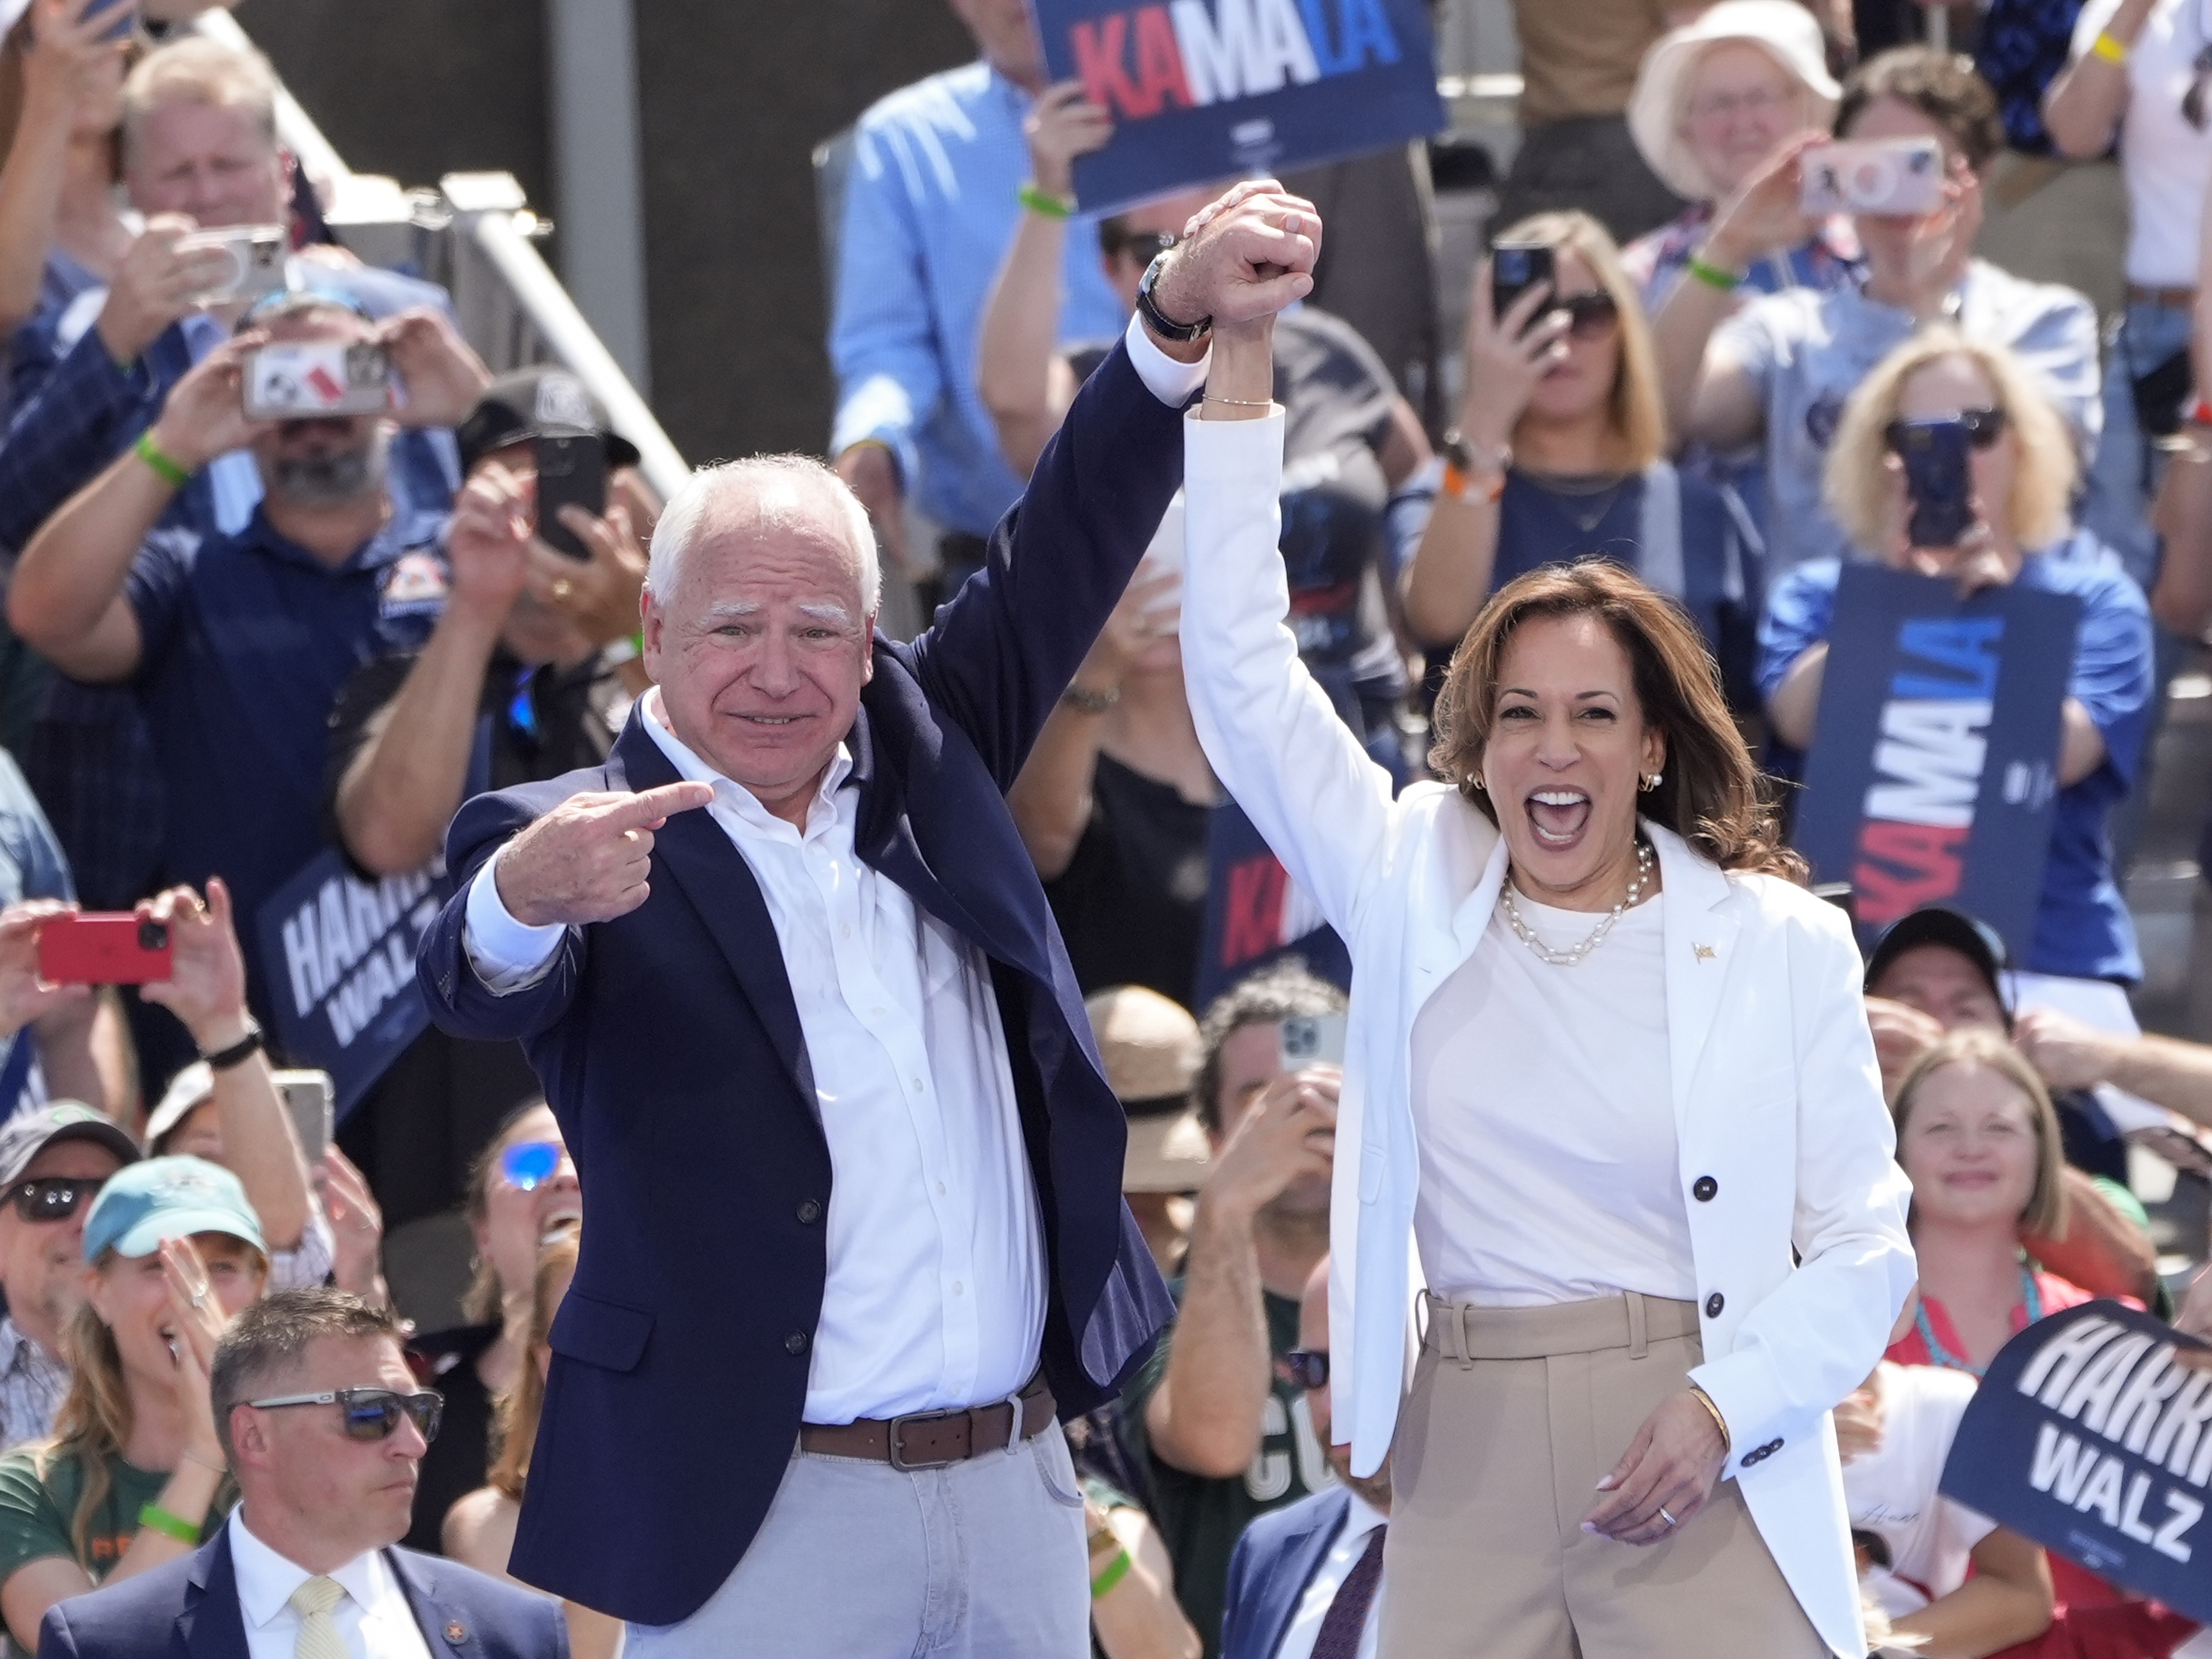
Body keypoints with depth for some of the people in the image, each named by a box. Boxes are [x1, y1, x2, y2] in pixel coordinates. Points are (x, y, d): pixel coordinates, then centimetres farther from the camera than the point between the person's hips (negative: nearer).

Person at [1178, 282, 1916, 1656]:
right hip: (1465, 1463, 2)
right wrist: (1236, 357, -6)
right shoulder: (1415, 886, 7)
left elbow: (1863, 1243, 0)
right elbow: (1242, 671, 1)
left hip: (1699, 1476, -2)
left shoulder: (1779, 941, 0)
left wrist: (1724, 1407, -16)